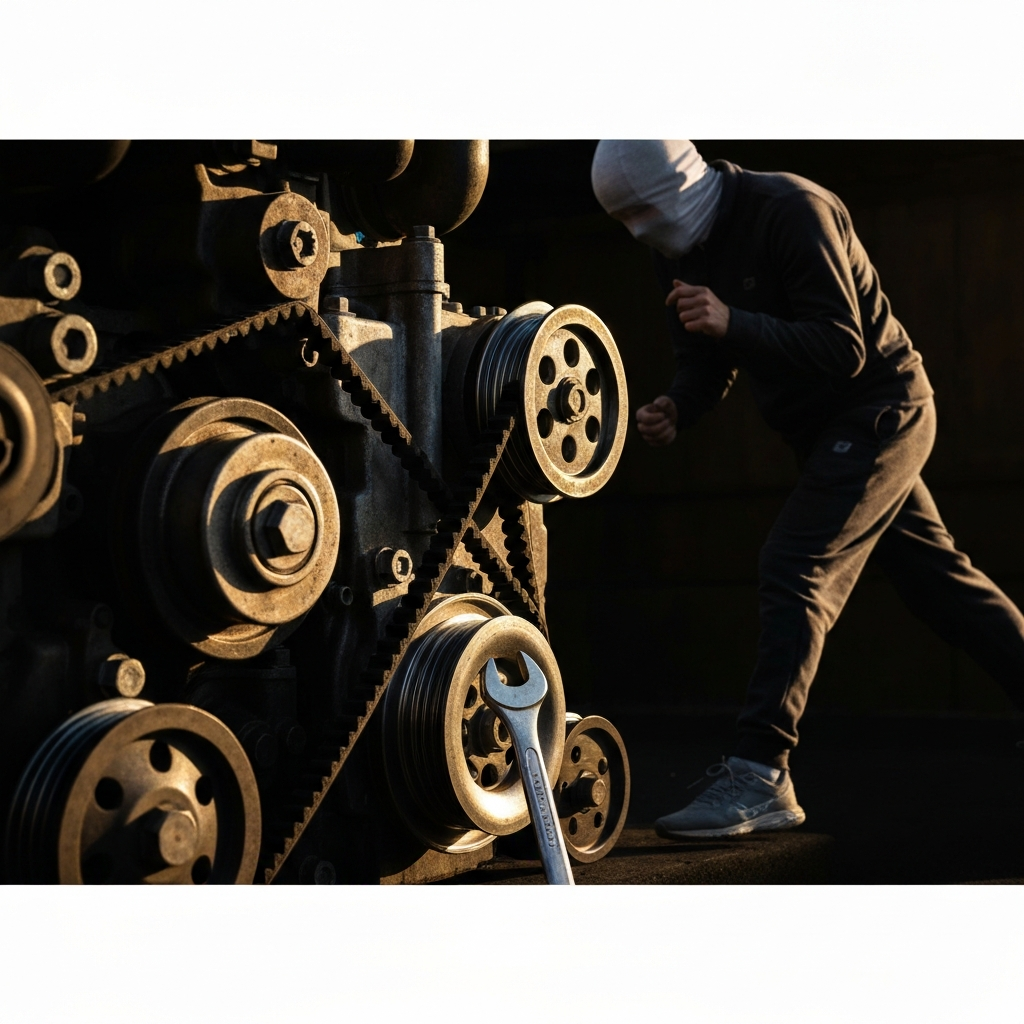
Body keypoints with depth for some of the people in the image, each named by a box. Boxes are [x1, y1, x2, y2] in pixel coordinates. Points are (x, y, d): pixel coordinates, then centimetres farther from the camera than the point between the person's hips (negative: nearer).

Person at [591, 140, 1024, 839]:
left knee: (795, 573, -19)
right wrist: (676, 411, -13)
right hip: (825, 430, 9)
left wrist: (733, 323, -36)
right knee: (936, 577, 16)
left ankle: (760, 776, -19)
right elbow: (708, 359, 9)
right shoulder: (682, 248, 2)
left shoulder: (793, 210, -23)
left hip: (880, 409, -9)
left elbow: (843, 349, -26)